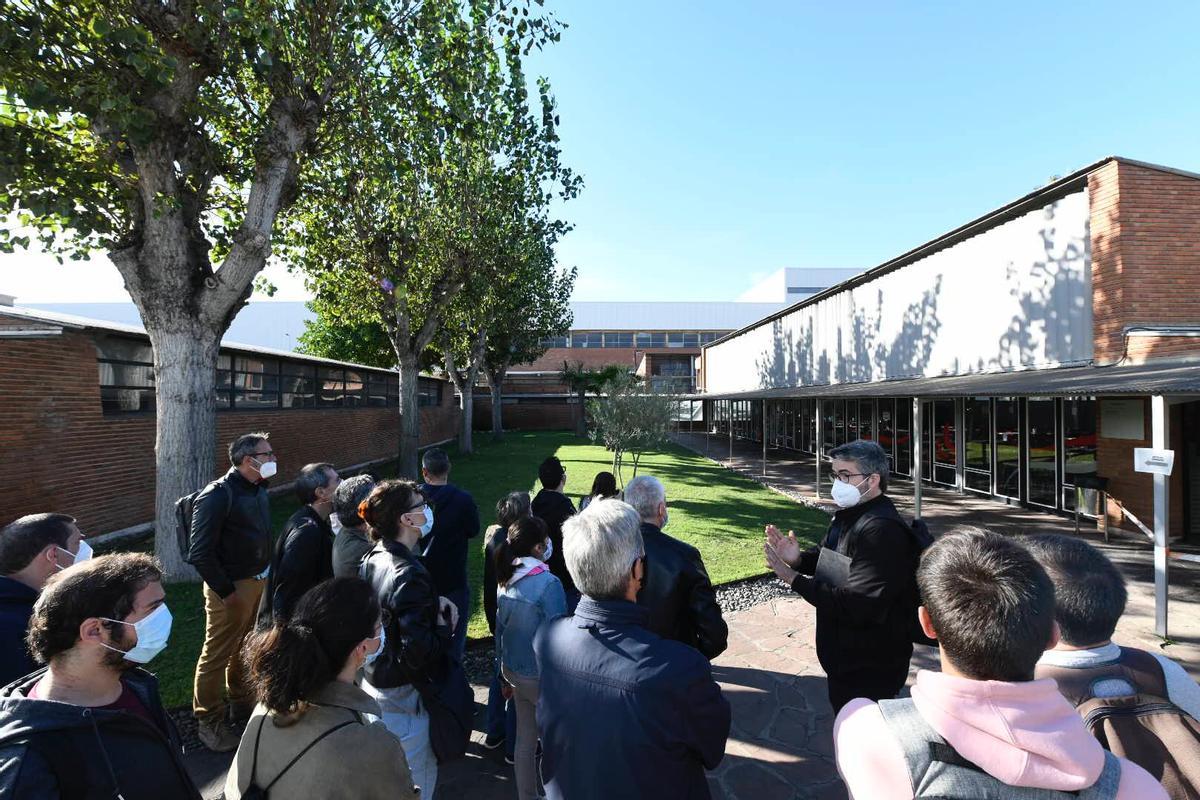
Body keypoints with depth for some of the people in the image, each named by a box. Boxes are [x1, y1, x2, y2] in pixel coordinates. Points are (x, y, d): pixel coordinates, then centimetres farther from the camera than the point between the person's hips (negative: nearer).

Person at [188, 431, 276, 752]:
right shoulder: (218, 495, -20)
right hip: (232, 587, -7)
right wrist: (225, 591, -16)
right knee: (217, 655, 8)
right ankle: (210, 722, 25)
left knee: (246, 647, 22)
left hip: (258, 581, 7)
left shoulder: (259, 490, 4)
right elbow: (200, 553, -19)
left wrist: (265, 574, 9)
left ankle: (242, 702, 40)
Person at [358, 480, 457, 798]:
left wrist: (433, 604, 0)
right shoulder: (409, 575, -29)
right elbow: (419, 653, -30)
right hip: (401, 698, -8)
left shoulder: (372, 559, -2)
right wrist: (444, 625, -13)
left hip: (372, 680, 9)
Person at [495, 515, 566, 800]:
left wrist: (504, 671, 18)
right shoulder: (548, 583, -23)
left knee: (525, 738, 21)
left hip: (515, 671, 7)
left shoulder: (506, 580, -3)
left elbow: (500, 629, 7)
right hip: (542, 676, -7)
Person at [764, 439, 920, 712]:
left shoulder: (883, 531, -29)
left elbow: (858, 605, -33)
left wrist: (795, 579, -27)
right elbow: (826, 557, 16)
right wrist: (798, 559, -6)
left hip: (869, 671, -9)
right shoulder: (847, 515, 4)